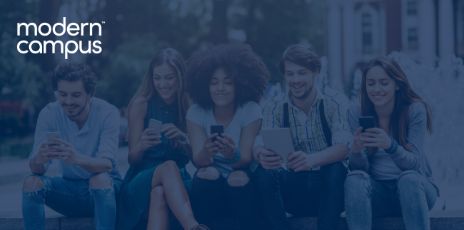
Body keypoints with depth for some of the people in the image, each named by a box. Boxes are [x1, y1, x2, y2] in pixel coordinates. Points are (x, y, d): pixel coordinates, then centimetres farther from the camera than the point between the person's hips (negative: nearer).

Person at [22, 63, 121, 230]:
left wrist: (77, 158, -50)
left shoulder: (108, 113, -17)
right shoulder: (49, 114, -11)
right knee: (32, 183, -24)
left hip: (105, 187, -3)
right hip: (70, 187, 3)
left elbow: (107, 165, -28)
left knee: (100, 179, -35)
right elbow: (36, 169, -17)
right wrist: (38, 159, -43)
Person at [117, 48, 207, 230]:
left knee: (159, 193, -37)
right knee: (169, 167, -37)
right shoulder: (141, 105, 2)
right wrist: (141, 146, -25)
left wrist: (183, 138, -16)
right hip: (142, 180, -1)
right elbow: (132, 159, 0)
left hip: (180, 180, 1)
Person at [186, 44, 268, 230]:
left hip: (240, 189, -1)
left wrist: (233, 155, -40)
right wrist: (206, 153, -40)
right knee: (206, 175, -31)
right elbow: (198, 160, -15)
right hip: (209, 190, 1)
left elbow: (246, 159, -16)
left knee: (239, 178, -33)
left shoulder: (250, 110, -10)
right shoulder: (196, 113, -6)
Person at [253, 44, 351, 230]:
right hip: (293, 189, 2)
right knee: (264, 173, -26)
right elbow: (261, 146, -12)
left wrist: (311, 159, -41)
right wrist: (262, 155, -39)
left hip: (327, 190, -1)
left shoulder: (333, 106, -1)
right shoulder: (275, 109, 5)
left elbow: (342, 147, -18)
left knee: (337, 169, -32)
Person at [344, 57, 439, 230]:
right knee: (355, 179, -29)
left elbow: (414, 163, -16)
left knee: (408, 178, -35)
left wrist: (390, 145, -37)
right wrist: (356, 150, -30)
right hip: (377, 191, 2)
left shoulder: (415, 110, -9)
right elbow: (360, 168, -6)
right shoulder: (358, 115, -2)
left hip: (414, 186, -2)